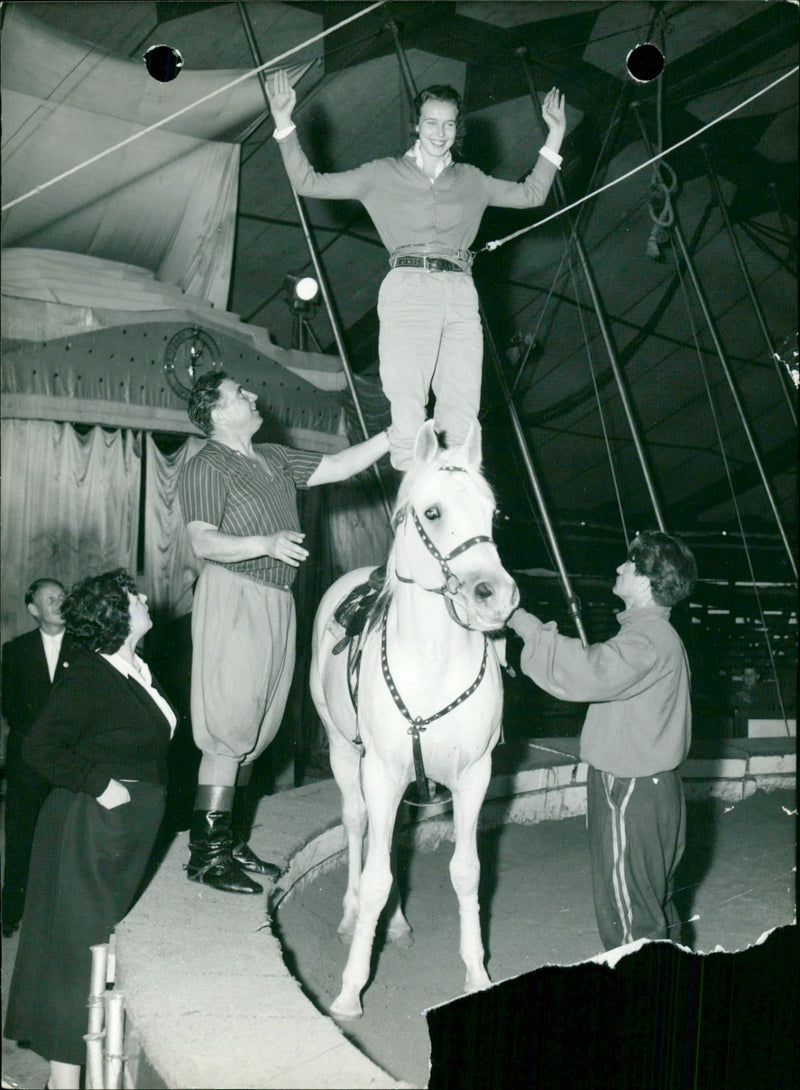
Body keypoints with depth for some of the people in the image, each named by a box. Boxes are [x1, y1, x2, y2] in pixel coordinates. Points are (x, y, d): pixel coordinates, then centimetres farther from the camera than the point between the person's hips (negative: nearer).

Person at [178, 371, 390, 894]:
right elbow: (204, 540, -15)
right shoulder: (206, 467, -6)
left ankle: (233, 845, 20)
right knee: (228, 734, -7)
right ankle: (207, 854, 0)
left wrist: (394, 437, 5)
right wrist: (266, 543, -28)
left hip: (277, 603, 8)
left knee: (254, 734, 11)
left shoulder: (275, 458, 16)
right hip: (233, 599, -8)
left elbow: (336, 467, 14)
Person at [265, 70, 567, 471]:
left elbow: (531, 194, 31)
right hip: (407, 288, -2)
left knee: (462, 412, -14)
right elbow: (308, 183, 16)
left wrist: (555, 136, 27)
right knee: (407, 404, -19)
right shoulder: (384, 174, 17)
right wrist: (284, 123, 10)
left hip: (460, 292, 3)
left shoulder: (470, 180, 25)